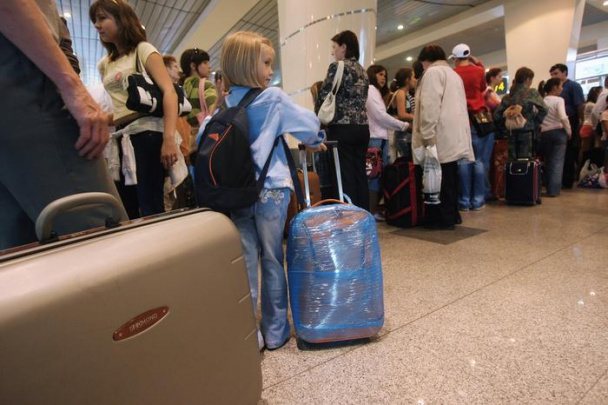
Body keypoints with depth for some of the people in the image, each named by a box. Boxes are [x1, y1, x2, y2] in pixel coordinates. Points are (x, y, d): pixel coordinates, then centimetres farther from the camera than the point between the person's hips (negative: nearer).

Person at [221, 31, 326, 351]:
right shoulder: (274, 98, -3)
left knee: (245, 263, 8)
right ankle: (275, 331, 21)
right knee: (272, 260, 8)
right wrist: (314, 142, 23)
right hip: (270, 190, -3)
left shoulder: (224, 106, 8)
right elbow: (309, 123, 5)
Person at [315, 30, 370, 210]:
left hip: (342, 128, -7)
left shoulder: (337, 66, -4)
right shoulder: (362, 70, 20)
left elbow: (324, 96, -8)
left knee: (345, 177, -5)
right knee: (360, 175, 8)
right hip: (362, 128, 8)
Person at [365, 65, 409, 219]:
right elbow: (380, 115, -10)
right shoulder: (370, 89, 0)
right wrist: (404, 126, -4)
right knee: (376, 175, -11)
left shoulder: (376, 92, 30)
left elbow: (381, 117, 19)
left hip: (381, 137, 9)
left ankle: (374, 209, 6)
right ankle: (372, 211, -8)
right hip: (375, 138, -9)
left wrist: (400, 126, 7)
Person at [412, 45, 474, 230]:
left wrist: (426, 135, -17)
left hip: (442, 135, -9)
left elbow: (430, 105, -15)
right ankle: (452, 215, 17)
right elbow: (452, 104, 21)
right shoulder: (453, 74, 26)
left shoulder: (433, 72, -3)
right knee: (449, 178, 11)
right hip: (454, 134, 9)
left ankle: (443, 219, -4)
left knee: (440, 180, -7)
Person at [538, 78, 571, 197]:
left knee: (548, 161, 13)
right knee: (557, 161, 0)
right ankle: (554, 190, -2)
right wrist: (569, 131, -6)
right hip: (558, 132, -4)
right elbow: (563, 117, -18)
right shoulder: (559, 100, -7)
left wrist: (541, 126, 9)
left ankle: (549, 188, 16)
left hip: (545, 133, 4)